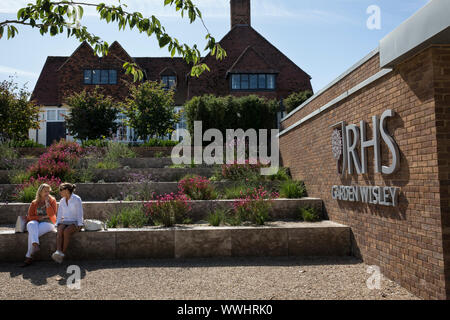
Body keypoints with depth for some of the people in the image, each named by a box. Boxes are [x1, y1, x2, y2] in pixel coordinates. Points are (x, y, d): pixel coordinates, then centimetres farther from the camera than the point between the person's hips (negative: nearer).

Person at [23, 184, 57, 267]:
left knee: (32, 232, -30)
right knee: (31, 225, -35)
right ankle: (35, 245, -50)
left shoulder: (52, 200, 5)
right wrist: (42, 217, -7)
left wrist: (47, 202, -10)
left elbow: (51, 214, -9)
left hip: (48, 223, -2)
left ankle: (29, 256, -28)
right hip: (36, 222, 2)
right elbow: (30, 216, 7)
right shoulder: (34, 203, 12)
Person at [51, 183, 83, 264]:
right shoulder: (62, 201, 12)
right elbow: (59, 215, 12)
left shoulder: (77, 199, -5)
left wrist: (79, 226, -16)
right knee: (60, 231, -30)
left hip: (75, 223, -4)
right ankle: (58, 252, -47)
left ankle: (63, 254, -31)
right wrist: (58, 225, 0)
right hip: (65, 222, 4)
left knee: (66, 231, -34)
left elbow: (80, 213, -9)